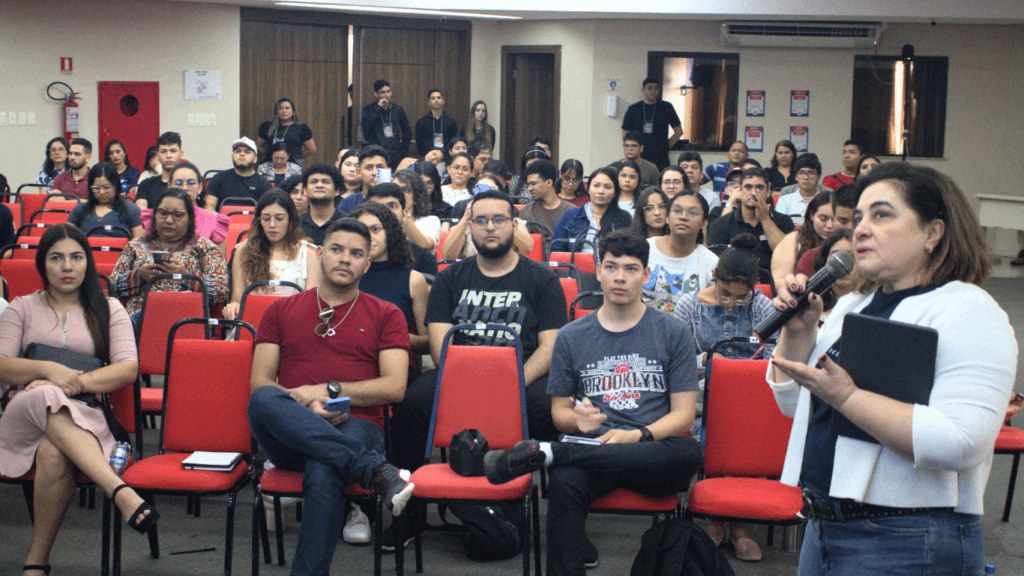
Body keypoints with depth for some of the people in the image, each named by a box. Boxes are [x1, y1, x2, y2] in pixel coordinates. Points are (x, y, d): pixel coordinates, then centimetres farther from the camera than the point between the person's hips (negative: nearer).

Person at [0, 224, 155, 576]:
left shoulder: (108, 310, 17)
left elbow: (128, 368, 3)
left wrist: (79, 382, -14)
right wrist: (48, 369, -14)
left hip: (85, 415, 0)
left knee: (53, 452, -37)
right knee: (48, 399, -39)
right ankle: (119, 491, -52)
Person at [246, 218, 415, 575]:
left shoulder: (385, 315, 17)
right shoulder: (281, 311, 21)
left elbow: (394, 387, 4)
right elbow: (259, 381, 10)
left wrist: (329, 390, -7)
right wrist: (303, 404, -10)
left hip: (357, 427, -2)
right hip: (289, 437, 2)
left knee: (323, 472, -38)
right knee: (264, 400, -34)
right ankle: (375, 469, -40)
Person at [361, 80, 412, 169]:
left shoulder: (398, 109, 13)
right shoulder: (369, 109, 5)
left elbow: (407, 132, 19)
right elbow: (365, 126, -15)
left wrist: (402, 151, 9)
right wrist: (378, 108, -12)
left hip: (395, 158, 2)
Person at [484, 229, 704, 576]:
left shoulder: (673, 334, 9)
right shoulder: (572, 337, 13)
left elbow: (683, 414, 4)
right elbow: (559, 410, 16)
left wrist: (637, 436, -14)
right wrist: (578, 419, -9)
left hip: (653, 459, 1)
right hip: (591, 448, 0)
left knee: (689, 453, -37)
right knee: (564, 482, -37)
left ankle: (543, 453, -33)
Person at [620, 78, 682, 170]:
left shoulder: (667, 107, 7)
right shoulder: (633, 109, 9)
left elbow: (679, 132, 12)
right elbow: (625, 133, 13)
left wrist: (666, 147, 6)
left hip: (660, 160, -1)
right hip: (638, 158, 1)